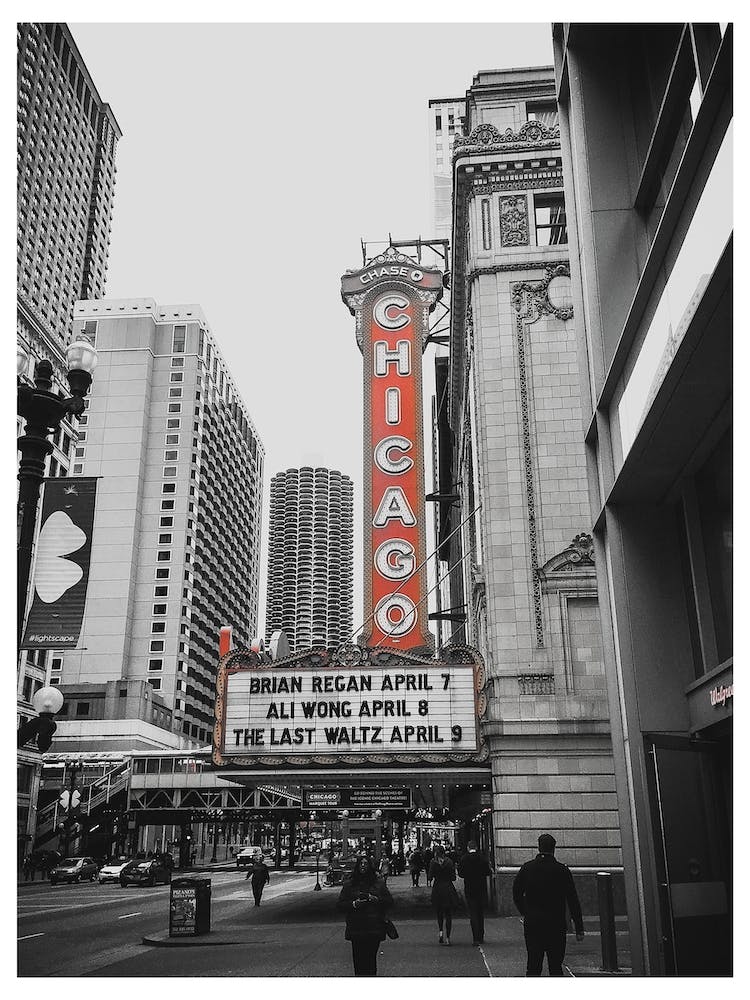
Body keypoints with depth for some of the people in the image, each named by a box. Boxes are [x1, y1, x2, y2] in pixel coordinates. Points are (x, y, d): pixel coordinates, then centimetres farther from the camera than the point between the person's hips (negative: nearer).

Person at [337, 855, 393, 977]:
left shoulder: (379, 883, 8)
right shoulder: (349, 884, 8)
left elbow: (390, 901, 8)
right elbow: (340, 904, 7)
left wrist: (376, 900, -9)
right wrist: (353, 904, -10)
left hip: (375, 928, 0)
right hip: (356, 929, 0)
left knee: (371, 957, -4)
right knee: (358, 959, -3)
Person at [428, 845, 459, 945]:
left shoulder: (433, 862, -5)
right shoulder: (449, 862, -3)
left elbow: (429, 878, -7)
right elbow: (453, 878, -3)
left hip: (437, 889, 0)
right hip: (449, 889, 0)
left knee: (439, 912, 19)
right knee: (449, 914, 7)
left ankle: (440, 931, 2)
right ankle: (448, 937, 2)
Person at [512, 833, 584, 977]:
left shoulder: (526, 868, 0)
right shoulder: (562, 871, -5)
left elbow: (516, 895, 6)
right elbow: (573, 901, -3)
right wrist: (579, 929, 1)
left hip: (532, 925, 1)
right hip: (556, 927, -1)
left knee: (533, 967, 7)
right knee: (556, 967, 10)